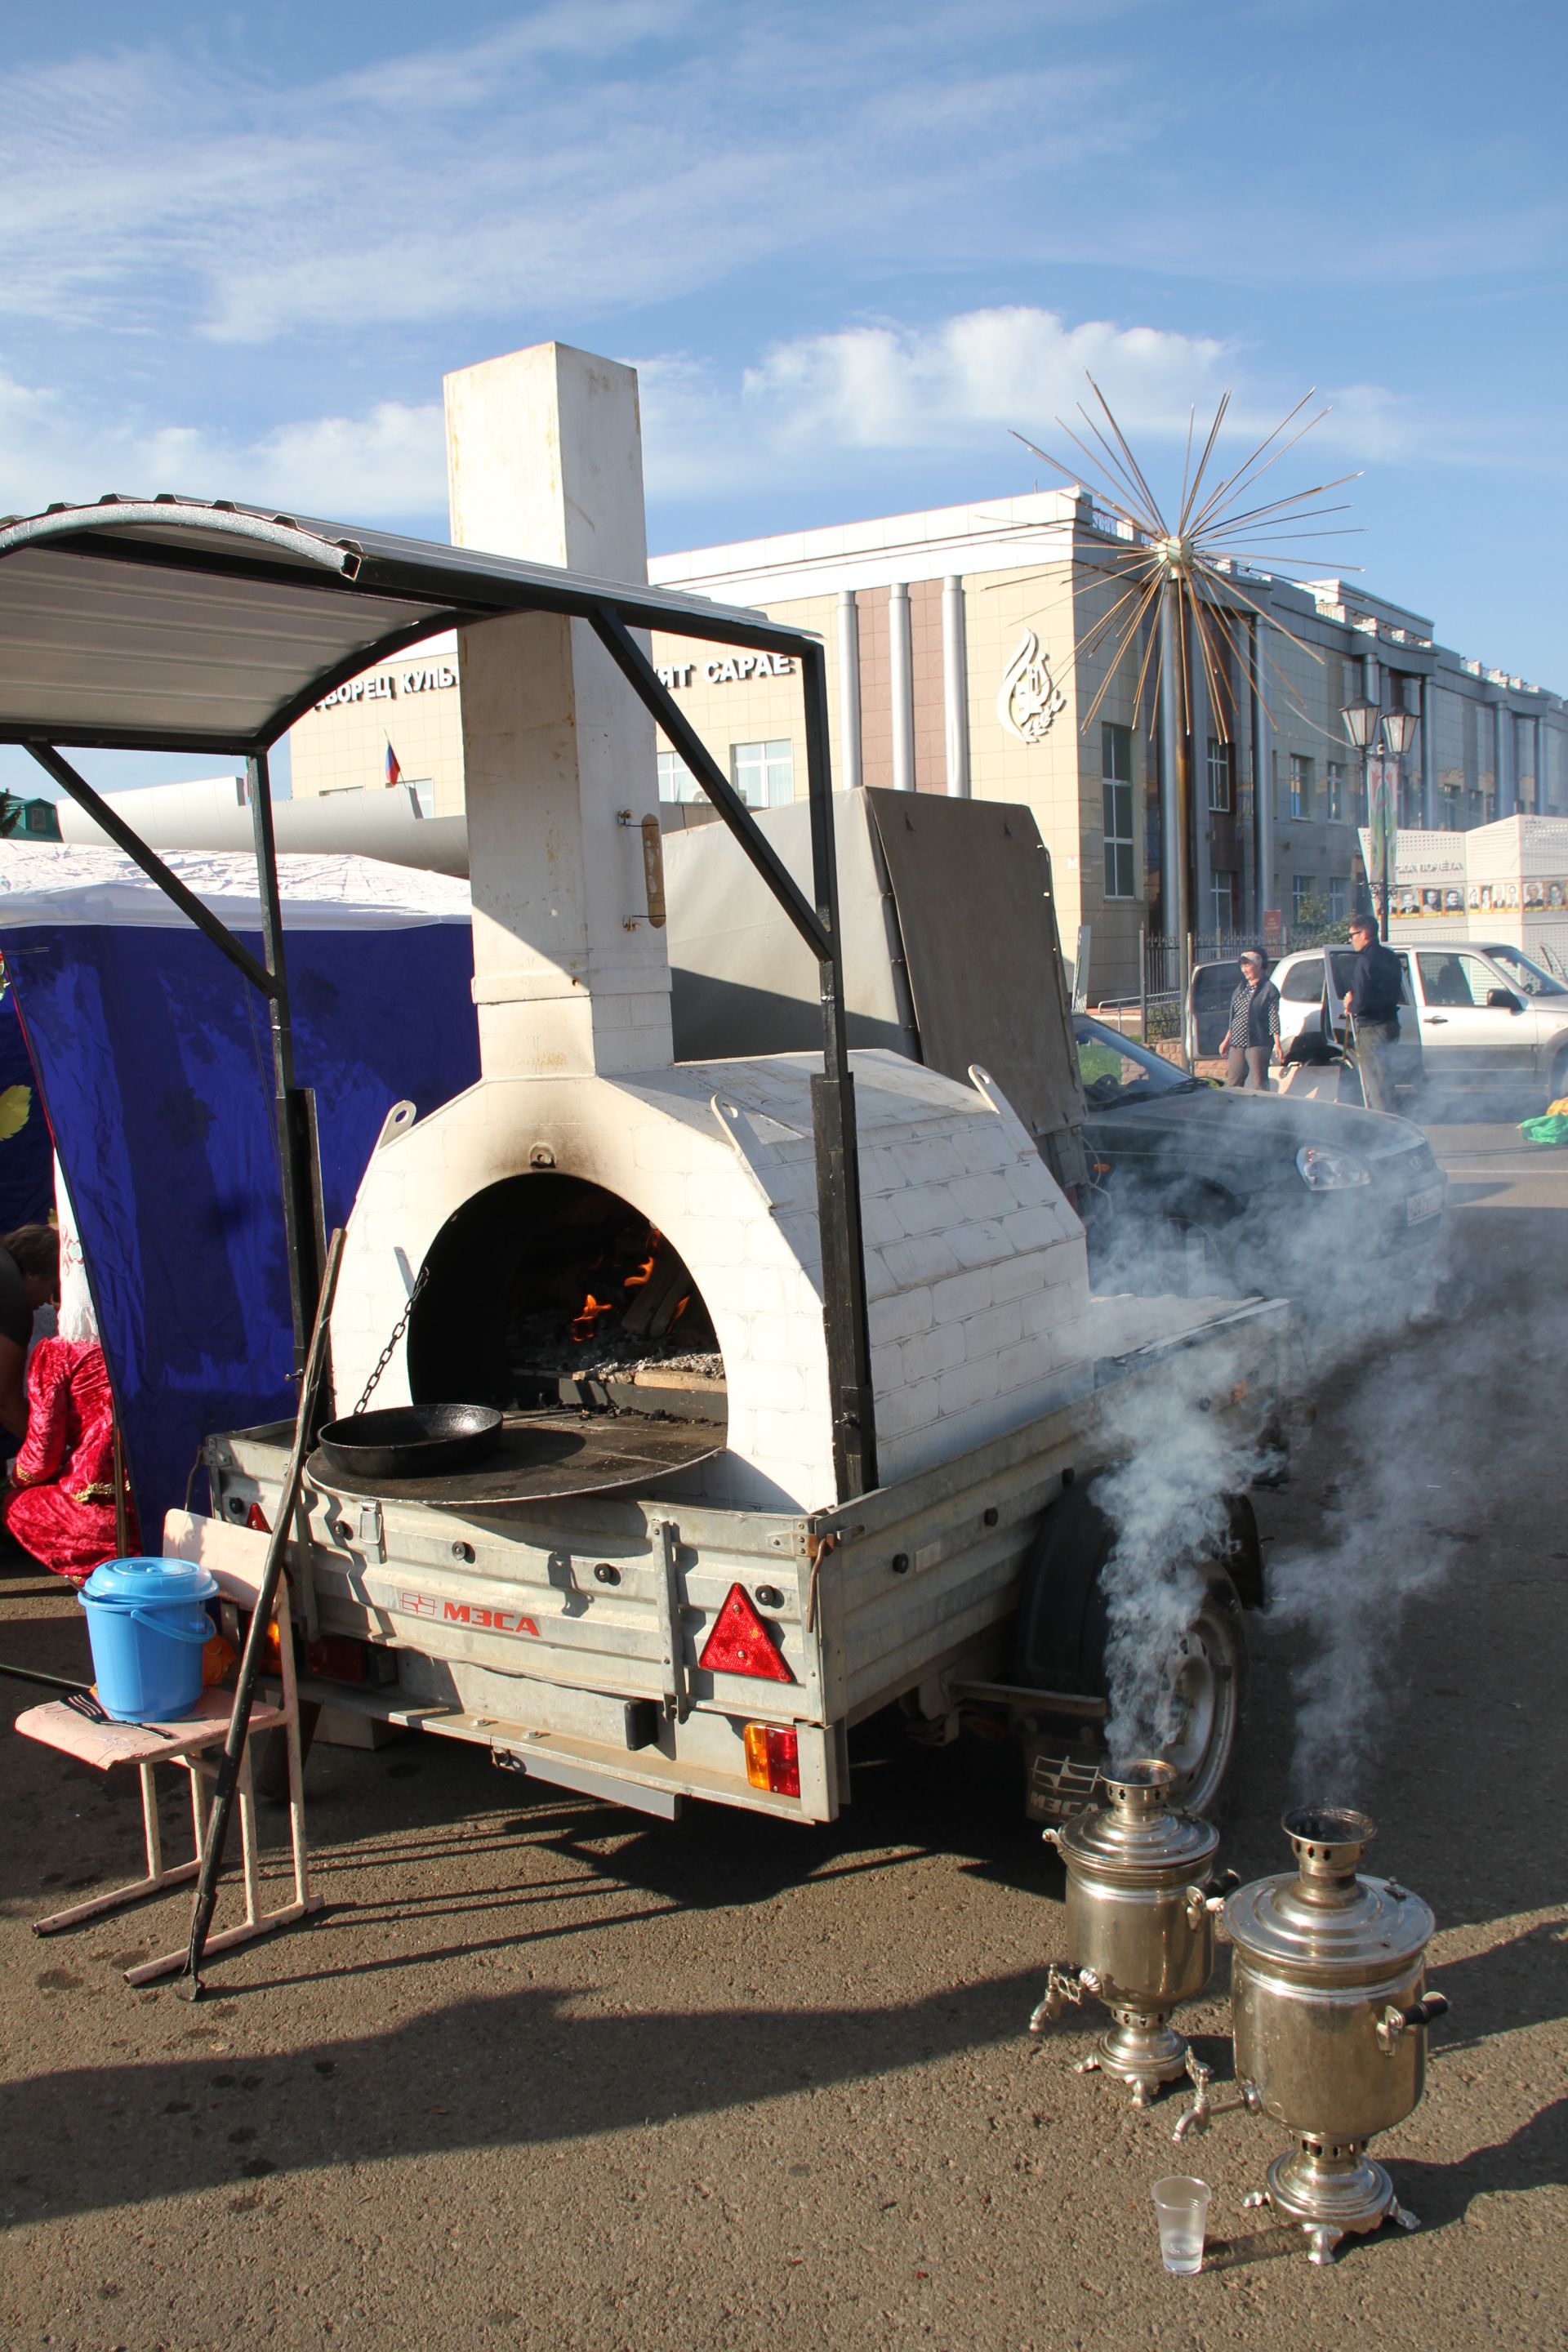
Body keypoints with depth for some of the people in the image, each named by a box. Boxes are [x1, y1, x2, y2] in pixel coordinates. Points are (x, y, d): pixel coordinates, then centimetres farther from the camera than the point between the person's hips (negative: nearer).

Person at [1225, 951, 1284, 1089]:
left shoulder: (1269, 989, -5)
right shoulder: (1241, 988, 16)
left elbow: (1274, 1018, -10)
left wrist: (1277, 1044, -16)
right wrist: (1228, 1039, 21)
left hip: (1257, 1044, -7)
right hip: (1237, 1044, 7)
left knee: (1260, 1083, -6)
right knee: (1232, 1083, 6)